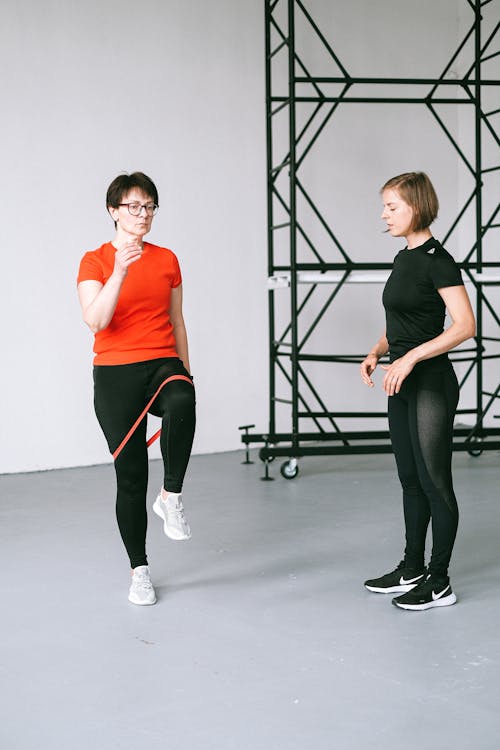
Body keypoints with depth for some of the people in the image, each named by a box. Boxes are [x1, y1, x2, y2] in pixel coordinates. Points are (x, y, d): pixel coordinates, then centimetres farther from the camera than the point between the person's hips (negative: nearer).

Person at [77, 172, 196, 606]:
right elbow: (95, 321, -18)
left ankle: (172, 497, -18)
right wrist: (121, 271, -30)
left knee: (181, 404, -37)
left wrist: (186, 373, 15)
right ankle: (139, 570, 17)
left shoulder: (167, 259, 9)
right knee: (131, 475, 1)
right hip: (115, 373, -2)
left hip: (163, 365, 2)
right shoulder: (95, 261, -2)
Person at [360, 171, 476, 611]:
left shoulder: (437, 260, -14)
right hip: (402, 385, 9)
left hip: (431, 384, -9)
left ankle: (439, 583, 7)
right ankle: (412, 569, 25)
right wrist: (376, 352, 3)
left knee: (434, 481, -2)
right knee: (411, 481, 15)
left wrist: (410, 358, -24)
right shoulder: (403, 258, 13)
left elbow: (465, 326, -20)